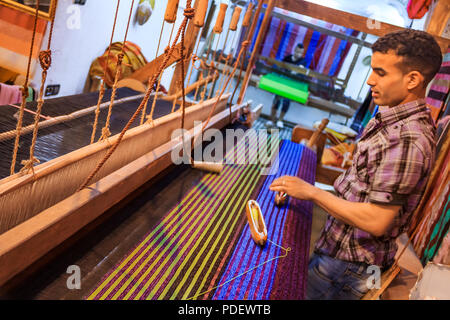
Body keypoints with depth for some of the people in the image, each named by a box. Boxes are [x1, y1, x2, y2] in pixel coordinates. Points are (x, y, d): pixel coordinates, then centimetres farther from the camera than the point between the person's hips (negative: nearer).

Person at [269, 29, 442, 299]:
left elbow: (377, 222, -28)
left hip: (348, 262, -9)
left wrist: (312, 192, -23)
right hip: (346, 247, 9)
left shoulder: (405, 139, -28)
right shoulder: (396, 117, 4)